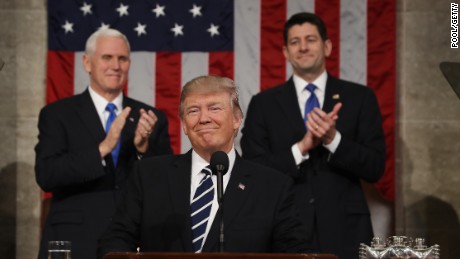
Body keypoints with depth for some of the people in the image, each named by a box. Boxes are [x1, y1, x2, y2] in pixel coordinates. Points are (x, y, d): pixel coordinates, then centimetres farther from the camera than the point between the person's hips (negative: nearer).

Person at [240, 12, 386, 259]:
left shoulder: (360, 98, 4)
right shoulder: (263, 104, 5)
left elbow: (375, 168, -1)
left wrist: (333, 139, -16)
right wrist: (301, 148, -15)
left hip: (344, 230, 0)